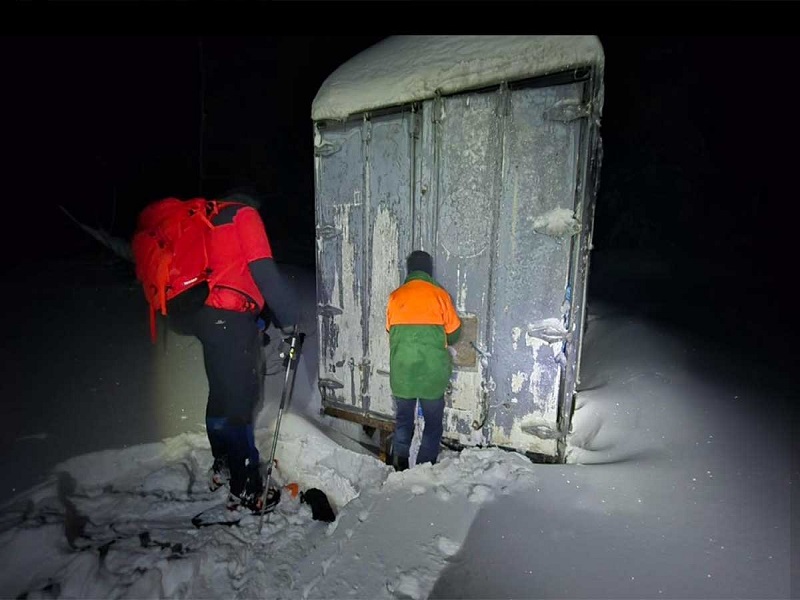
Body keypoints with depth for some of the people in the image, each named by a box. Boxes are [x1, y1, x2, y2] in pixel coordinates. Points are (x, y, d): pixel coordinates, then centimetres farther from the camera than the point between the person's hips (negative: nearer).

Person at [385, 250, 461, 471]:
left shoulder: (396, 296, 0)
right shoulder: (439, 294, -5)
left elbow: (391, 331, 8)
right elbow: (454, 333, 1)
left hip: (402, 371, 2)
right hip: (432, 372, -2)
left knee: (403, 419, 16)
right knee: (433, 422, 12)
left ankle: (400, 466, 21)